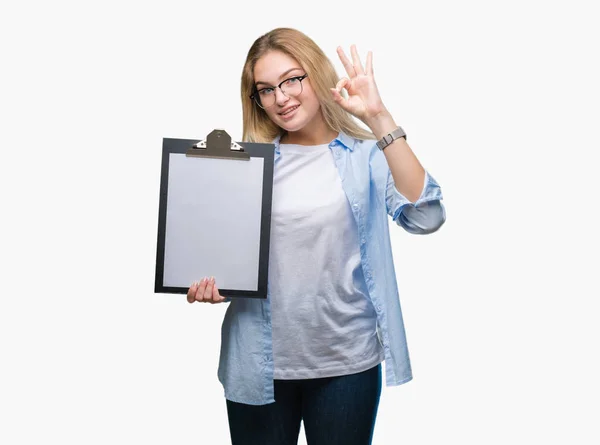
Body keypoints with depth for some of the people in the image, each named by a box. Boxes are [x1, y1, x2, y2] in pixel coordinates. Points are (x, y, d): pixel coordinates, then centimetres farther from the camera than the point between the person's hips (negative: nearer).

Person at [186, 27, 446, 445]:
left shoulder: (368, 155, -2)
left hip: (347, 362, -1)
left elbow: (425, 218, -18)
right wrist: (209, 283, -12)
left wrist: (380, 119, -21)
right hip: (260, 363, 2)